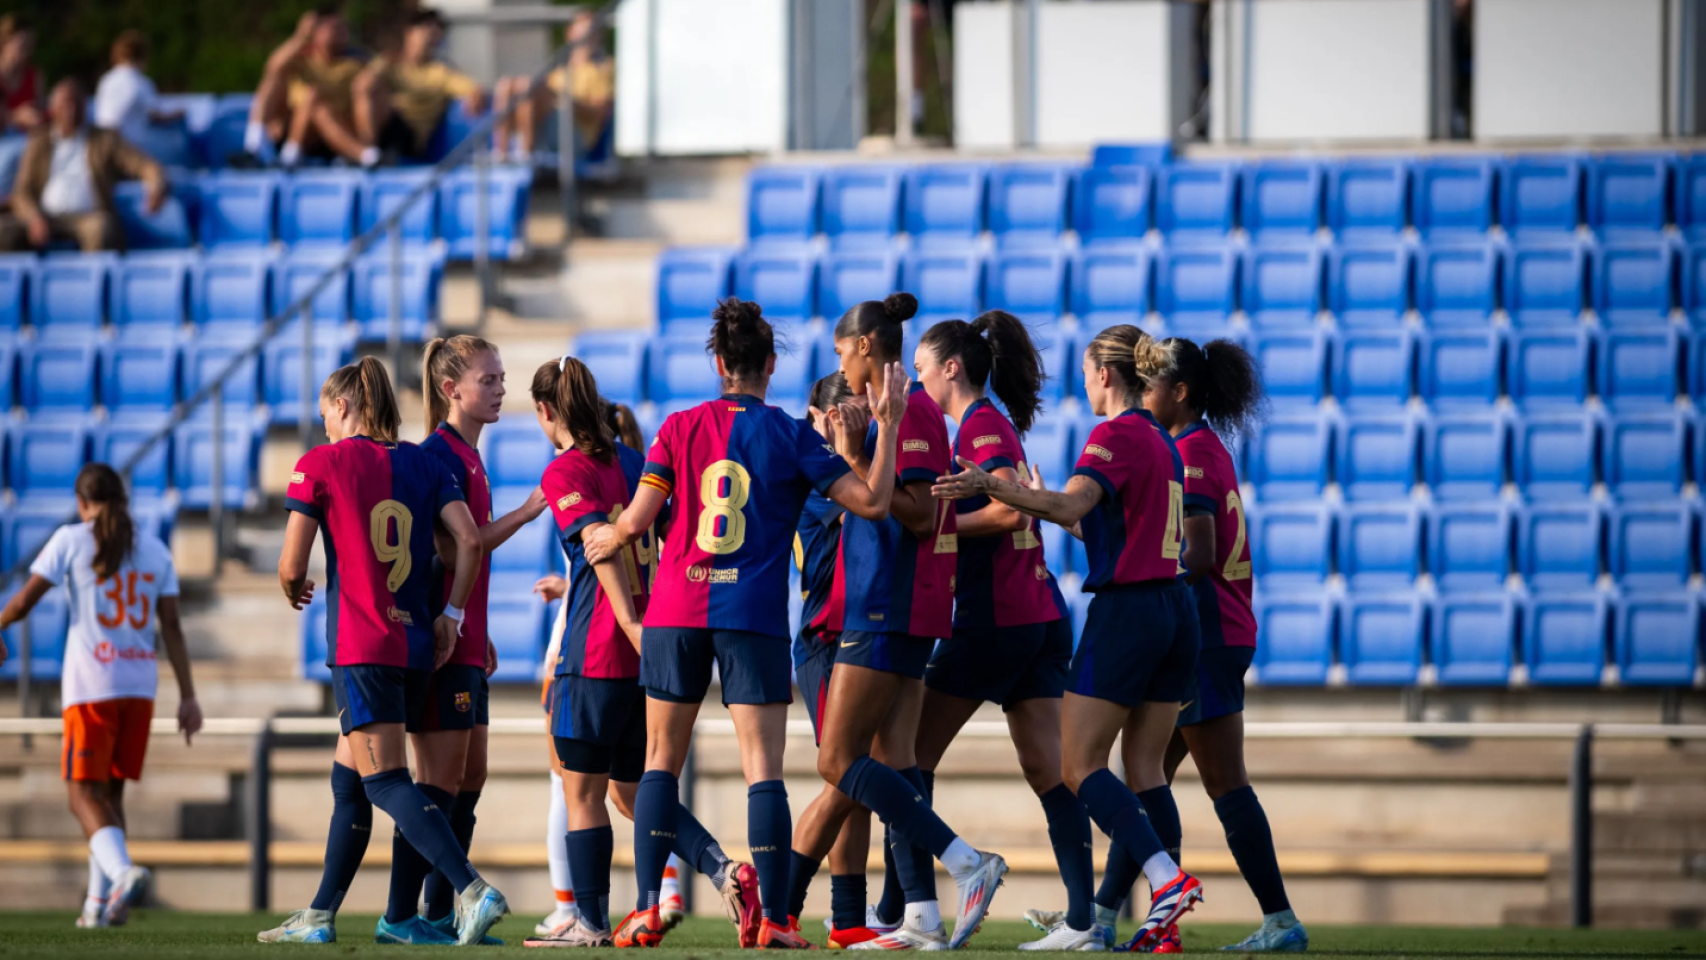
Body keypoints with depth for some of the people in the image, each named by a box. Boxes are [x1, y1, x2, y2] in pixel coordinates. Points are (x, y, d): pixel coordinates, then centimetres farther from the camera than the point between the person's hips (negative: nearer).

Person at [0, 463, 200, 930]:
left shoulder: (71, 540, -2)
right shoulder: (155, 550, 9)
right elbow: (172, 628, 5)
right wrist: (188, 697, 5)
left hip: (91, 687, -4)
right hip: (140, 686, 4)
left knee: (84, 792, -2)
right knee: (111, 790, 15)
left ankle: (122, 870, -29)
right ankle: (100, 901, 12)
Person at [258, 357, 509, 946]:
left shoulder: (320, 465, -2)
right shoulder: (422, 463, 10)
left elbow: (291, 568, -3)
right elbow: (469, 539, -2)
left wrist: (294, 590, 19)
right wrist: (451, 615, 7)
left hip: (360, 647, -6)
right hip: (416, 645, 6)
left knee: (386, 783, -10)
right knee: (348, 780, 18)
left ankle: (474, 892, -27)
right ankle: (320, 917, 23)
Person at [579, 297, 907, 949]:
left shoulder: (680, 428, 3)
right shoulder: (789, 437, -1)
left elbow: (636, 521, -1)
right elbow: (872, 502, -4)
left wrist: (605, 540, 20)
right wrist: (888, 425, 2)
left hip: (676, 613, 2)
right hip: (754, 616, -2)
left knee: (662, 759, 10)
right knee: (763, 767, -2)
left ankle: (647, 910, 3)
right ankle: (773, 919, -8)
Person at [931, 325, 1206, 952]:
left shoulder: (1117, 434, -10)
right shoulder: (1162, 442, 16)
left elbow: (1071, 504, -26)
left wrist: (990, 486, -36)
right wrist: (1054, 515, 34)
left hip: (1126, 611, -8)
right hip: (1176, 611, 8)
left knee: (1079, 765, -5)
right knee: (1145, 769, 9)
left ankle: (1167, 878, -20)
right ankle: (1163, 918, 2)